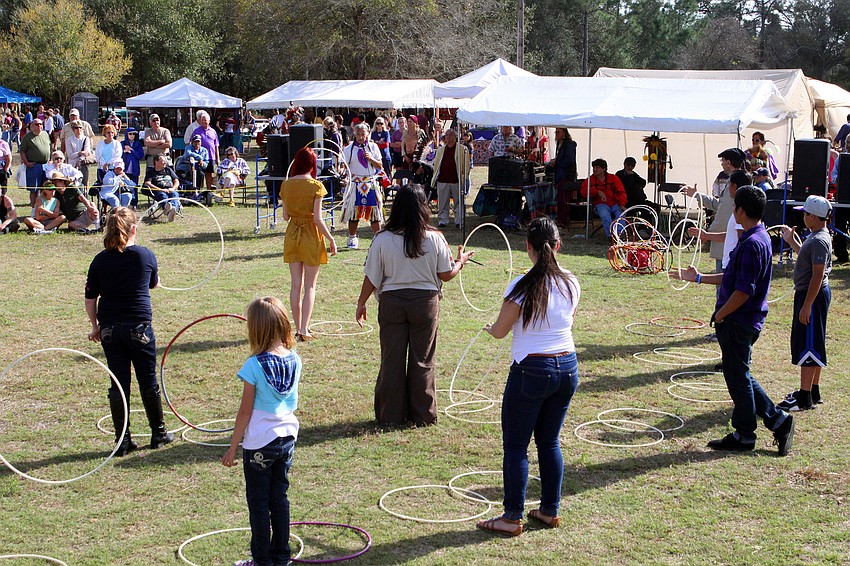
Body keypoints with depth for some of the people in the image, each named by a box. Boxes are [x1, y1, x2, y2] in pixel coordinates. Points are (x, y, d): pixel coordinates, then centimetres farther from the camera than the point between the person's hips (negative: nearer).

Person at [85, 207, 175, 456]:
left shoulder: (100, 260, -1)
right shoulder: (146, 255, -5)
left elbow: (90, 297, 2)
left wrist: (95, 325, 14)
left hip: (109, 329, 2)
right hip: (139, 327, -2)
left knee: (118, 384, 7)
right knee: (148, 381, 11)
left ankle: (122, 440, 10)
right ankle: (158, 433, 22)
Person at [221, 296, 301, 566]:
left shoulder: (254, 366, -19)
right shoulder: (294, 360, -4)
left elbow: (245, 412, -14)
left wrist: (232, 447, -5)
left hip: (259, 444, -5)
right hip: (287, 437, 6)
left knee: (258, 503, 8)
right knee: (279, 498, 16)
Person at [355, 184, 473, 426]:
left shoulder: (382, 239, -10)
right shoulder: (434, 239, -10)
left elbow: (372, 278, -5)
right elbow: (446, 275, -1)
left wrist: (361, 303, 9)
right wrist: (461, 262, 19)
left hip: (391, 303, 0)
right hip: (426, 302, 0)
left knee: (392, 360, 10)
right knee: (422, 360, 11)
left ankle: (391, 415, 17)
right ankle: (422, 415, 18)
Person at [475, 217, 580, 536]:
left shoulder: (523, 287, -17)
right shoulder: (571, 284, -1)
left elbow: (499, 331, -9)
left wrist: (489, 327, 13)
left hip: (531, 372, -6)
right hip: (567, 368, 6)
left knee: (515, 445, 5)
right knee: (550, 441, 18)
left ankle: (512, 518, 9)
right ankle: (550, 510, 25)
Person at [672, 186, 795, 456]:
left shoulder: (752, 244, -22)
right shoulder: (759, 238, 11)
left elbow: (744, 291, -25)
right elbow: (733, 278, 20)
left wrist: (720, 315, -13)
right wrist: (698, 278, 23)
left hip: (738, 322, -10)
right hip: (744, 321, 10)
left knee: (738, 377, 3)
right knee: (740, 376, 17)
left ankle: (744, 436, 15)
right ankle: (778, 420, 20)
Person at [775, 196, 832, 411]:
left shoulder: (819, 241, -20)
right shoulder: (815, 237, 11)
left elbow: (818, 275, -24)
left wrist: (807, 305, -25)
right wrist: (791, 241, 32)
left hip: (813, 296, -11)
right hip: (807, 293, 11)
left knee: (808, 345, -7)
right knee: (812, 345, 17)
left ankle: (805, 398, -4)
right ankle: (813, 391, 26)